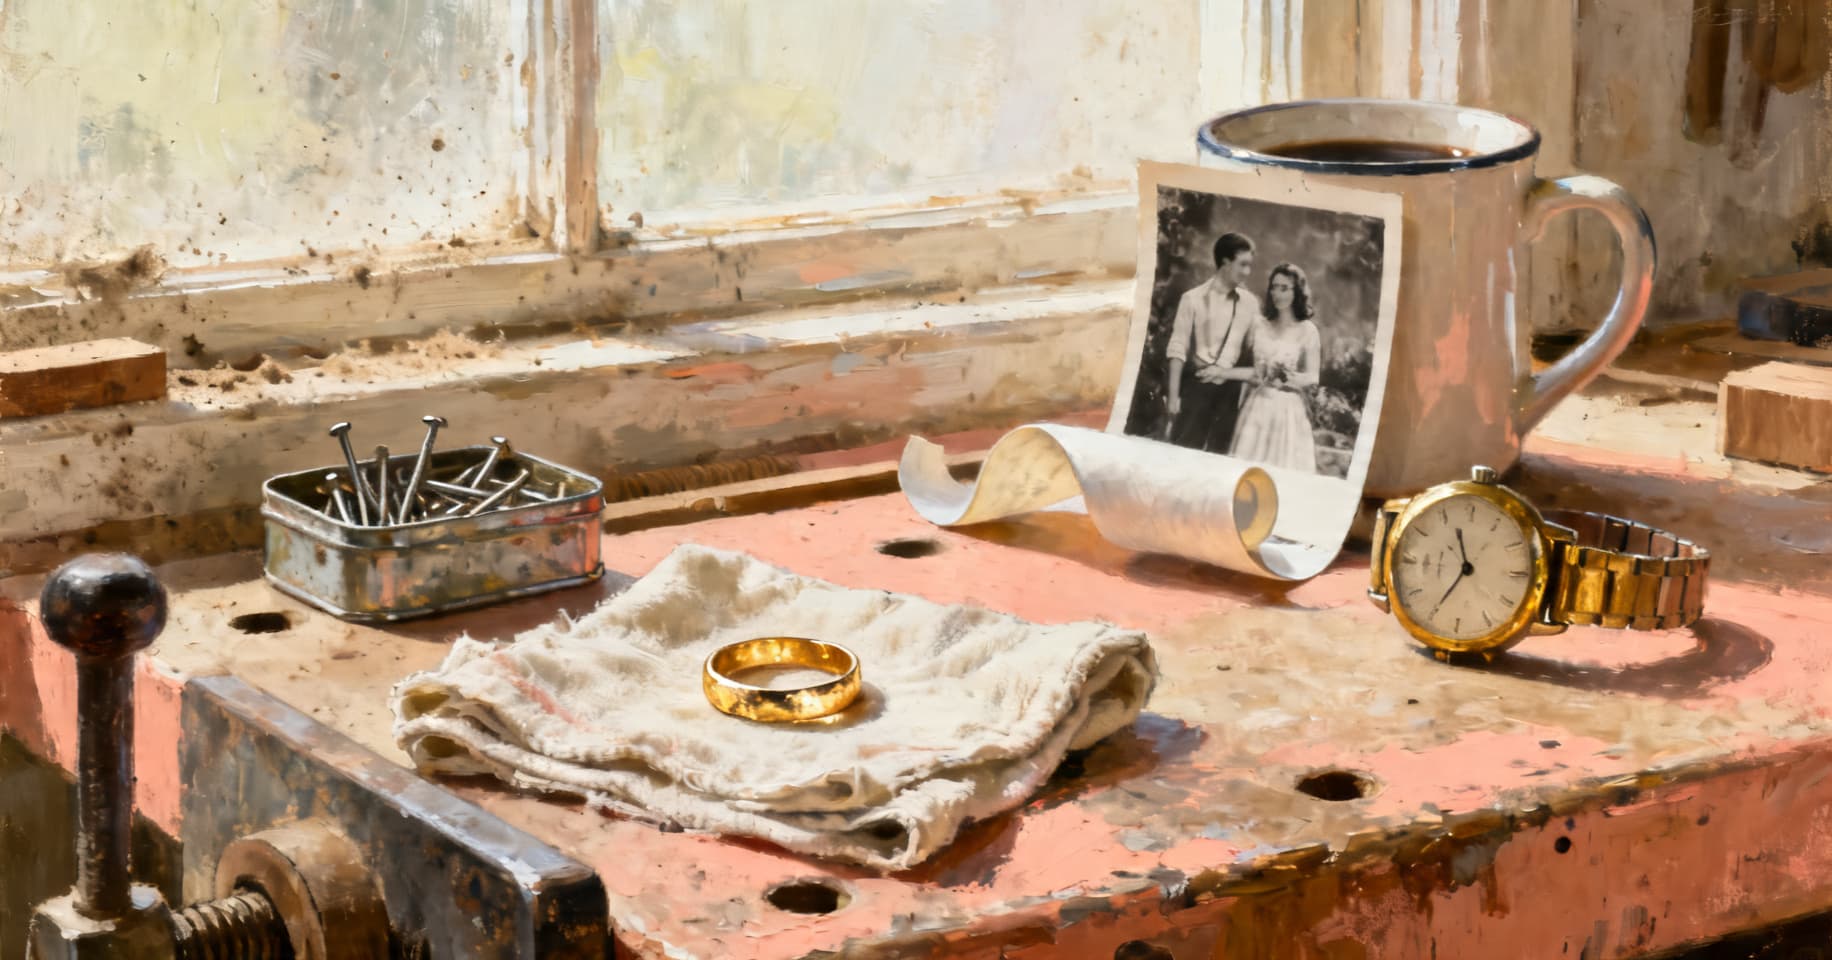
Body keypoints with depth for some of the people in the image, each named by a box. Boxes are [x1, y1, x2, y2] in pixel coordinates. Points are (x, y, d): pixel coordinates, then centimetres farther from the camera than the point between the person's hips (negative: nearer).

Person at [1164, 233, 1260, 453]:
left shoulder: (1250, 303, 8)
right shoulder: (1194, 298, -3)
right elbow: (1178, 348, -5)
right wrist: (1173, 394, -9)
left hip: (1230, 390, 3)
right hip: (1197, 385, -3)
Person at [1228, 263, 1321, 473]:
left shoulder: (1307, 331, -2)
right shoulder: (1258, 324, 8)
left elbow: (1313, 377, -3)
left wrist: (1290, 378, -19)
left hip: (1287, 410, -3)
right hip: (1256, 407, 3)